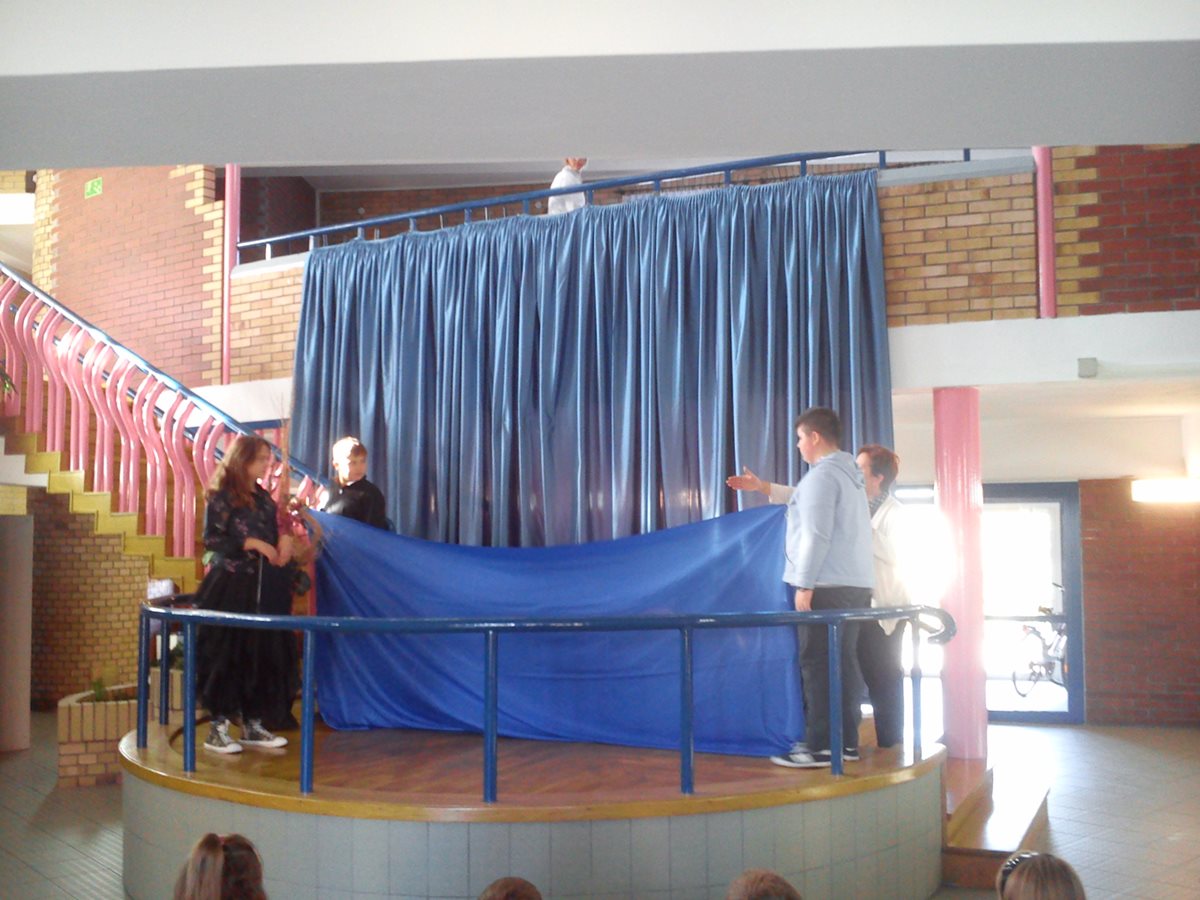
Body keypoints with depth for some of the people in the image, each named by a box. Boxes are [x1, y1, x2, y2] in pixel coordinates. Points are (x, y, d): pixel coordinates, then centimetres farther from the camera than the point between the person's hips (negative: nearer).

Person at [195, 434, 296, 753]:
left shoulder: (263, 498, 16)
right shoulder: (222, 496, -4)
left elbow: (277, 533, 22)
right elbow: (212, 538, -11)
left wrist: (285, 540, 0)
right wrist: (251, 543, -16)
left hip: (265, 589, 7)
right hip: (232, 587, -7)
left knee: (263, 653, 6)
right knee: (228, 653, -4)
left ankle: (252, 724, 16)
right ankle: (218, 728, 3)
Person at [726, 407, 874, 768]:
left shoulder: (823, 474, -13)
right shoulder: (848, 472, 18)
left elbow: (816, 535, -20)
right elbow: (809, 502, 34)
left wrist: (804, 585, -18)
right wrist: (764, 488, 34)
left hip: (827, 586, -9)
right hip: (854, 585, 10)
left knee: (818, 664, -5)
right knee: (843, 662, 12)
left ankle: (818, 747, -2)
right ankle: (846, 742, 15)